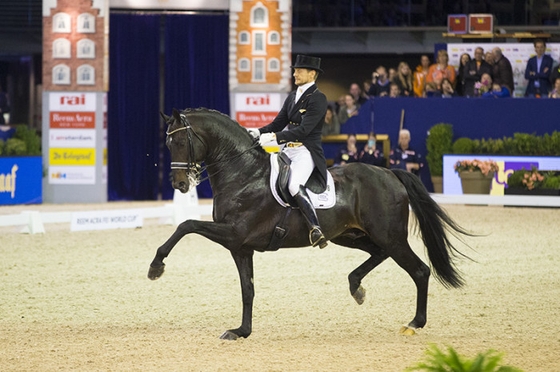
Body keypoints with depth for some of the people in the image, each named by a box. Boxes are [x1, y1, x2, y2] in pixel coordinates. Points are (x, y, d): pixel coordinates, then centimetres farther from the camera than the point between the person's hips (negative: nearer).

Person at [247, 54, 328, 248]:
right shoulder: (292, 97, 16)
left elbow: (303, 130, -19)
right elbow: (278, 123, 15)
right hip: (288, 151, 9)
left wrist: (274, 137, -25)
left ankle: (316, 230, -37)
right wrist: (259, 132, -4)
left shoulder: (318, 99, -9)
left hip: (307, 152, -9)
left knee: (294, 185, -33)